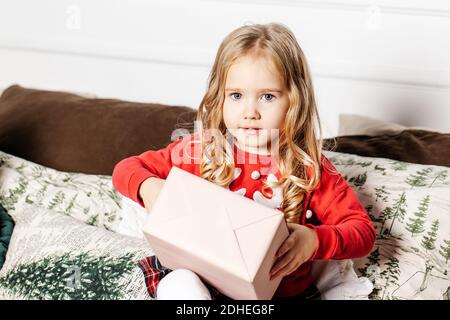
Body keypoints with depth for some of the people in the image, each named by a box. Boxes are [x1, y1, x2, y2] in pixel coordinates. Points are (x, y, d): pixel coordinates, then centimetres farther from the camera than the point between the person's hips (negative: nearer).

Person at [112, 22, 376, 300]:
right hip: (204, 282, -1)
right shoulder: (202, 150, -3)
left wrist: (314, 241, -27)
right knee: (178, 284, -31)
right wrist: (148, 186, -21)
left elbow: (364, 232, -7)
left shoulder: (309, 169, -6)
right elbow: (126, 169, 3)